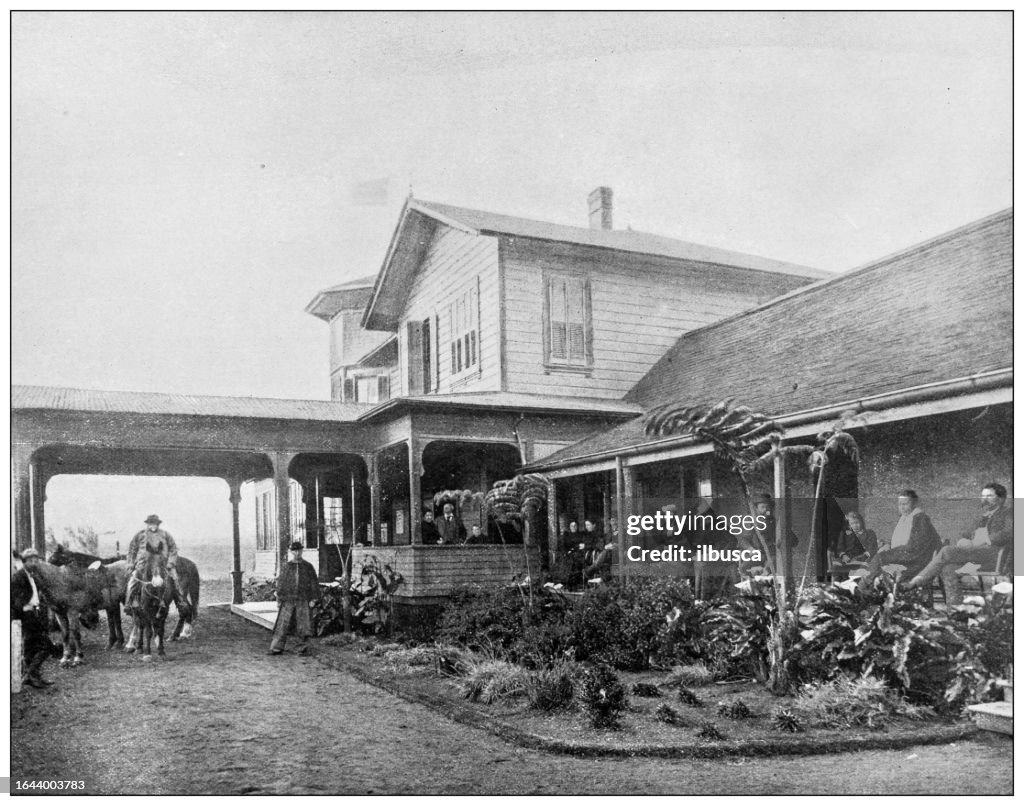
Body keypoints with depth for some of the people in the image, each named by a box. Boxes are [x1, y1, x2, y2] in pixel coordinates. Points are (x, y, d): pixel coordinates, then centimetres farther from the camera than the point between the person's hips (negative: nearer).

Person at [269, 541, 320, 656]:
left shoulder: (308, 567, 6)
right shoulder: (285, 567, 8)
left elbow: (313, 583, 6)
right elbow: (280, 584, 7)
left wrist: (313, 598, -1)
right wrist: (279, 599, 2)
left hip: (303, 600, 0)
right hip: (288, 600, 0)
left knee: (303, 624, 0)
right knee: (282, 624, 0)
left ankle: (303, 648, 9)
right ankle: (276, 648, 6)